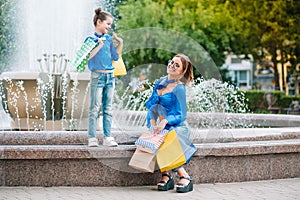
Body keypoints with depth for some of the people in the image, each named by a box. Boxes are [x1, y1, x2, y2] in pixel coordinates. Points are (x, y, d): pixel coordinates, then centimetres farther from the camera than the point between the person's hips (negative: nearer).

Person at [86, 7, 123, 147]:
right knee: (95, 108, -4)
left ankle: (107, 137, 10)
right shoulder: (91, 39, -3)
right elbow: (87, 57, -14)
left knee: (108, 108, 7)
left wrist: (120, 43, 10)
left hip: (110, 76, 6)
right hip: (97, 76, -6)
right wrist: (99, 45, -18)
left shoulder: (109, 39, 13)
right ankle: (92, 138, -1)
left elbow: (115, 57, 14)